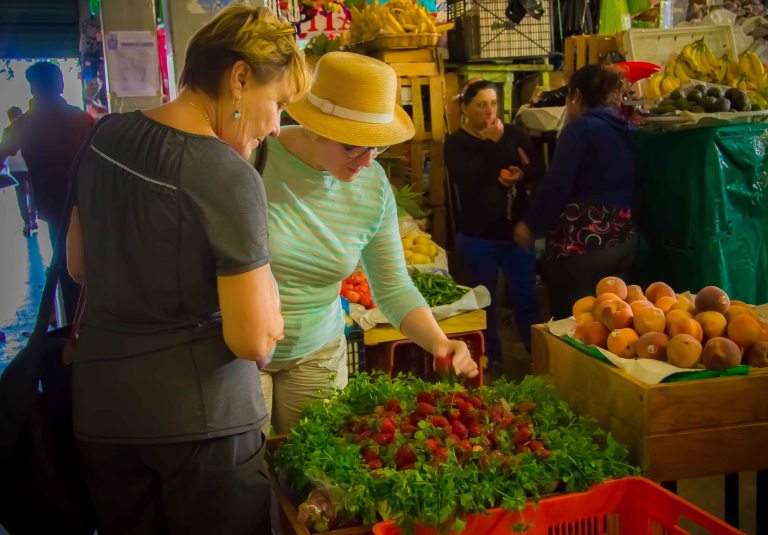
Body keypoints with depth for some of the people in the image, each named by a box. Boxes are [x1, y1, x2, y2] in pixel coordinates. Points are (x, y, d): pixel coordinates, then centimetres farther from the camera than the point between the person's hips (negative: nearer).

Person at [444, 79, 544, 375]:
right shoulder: (456, 142, -6)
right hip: (478, 235, -2)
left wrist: (522, 175, -14)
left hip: (517, 229, 2)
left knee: (526, 297, 6)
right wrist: (489, 143, -22)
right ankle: (491, 360, 23)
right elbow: (466, 181, -22)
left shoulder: (515, 134, 4)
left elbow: (540, 168, 7)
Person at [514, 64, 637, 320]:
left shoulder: (580, 128, -8)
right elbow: (628, 185, 17)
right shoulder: (628, 130, 12)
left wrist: (530, 224, -3)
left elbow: (556, 185, -14)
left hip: (582, 241, -7)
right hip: (623, 241, 8)